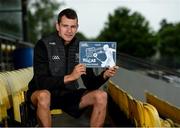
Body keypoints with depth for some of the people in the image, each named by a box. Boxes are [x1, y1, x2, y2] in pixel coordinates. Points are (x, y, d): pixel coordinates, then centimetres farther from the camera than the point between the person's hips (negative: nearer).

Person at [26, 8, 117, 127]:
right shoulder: (43, 45, -14)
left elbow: (90, 84, -2)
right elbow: (41, 82, -23)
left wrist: (104, 75, -23)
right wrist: (70, 77, -35)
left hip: (69, 94, 4)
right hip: (45, 93, -4)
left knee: (101, 96, -17)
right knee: (43, 95, -38)